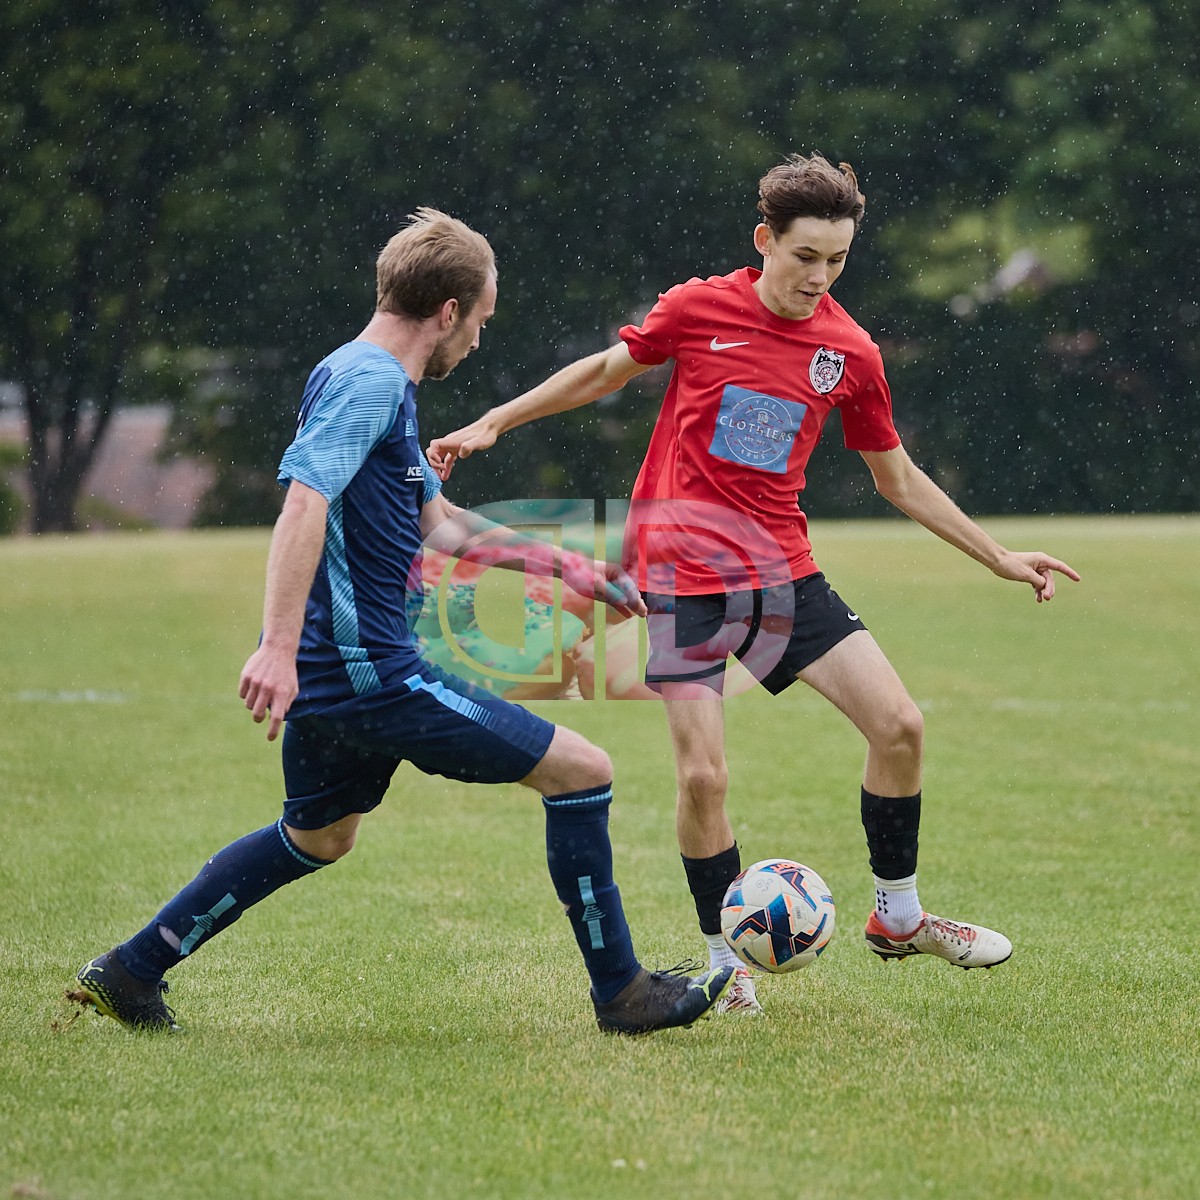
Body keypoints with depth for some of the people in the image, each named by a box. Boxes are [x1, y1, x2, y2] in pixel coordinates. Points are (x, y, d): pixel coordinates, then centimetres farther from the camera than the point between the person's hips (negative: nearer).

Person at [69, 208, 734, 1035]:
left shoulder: (382, 385, 18)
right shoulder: (369, 381, -15)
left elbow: (439, 523, 27)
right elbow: (305, 503, -27)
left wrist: (564, 566, 28)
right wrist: (280, 647, -34)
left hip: (329, 673, 11)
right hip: (369, 673, -11)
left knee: (318, 836, 30)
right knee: (582, 771, -4)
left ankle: (129, 973, 32)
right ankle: (622, 993, 4)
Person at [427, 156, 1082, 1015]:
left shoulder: (851, 354, 1)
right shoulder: (699, 309, -7)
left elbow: (899, 478, 13)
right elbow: (607, 371, 10)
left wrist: (998, 558, 12)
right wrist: (490, 426, 10)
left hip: (783, 572, 3)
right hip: (682, 573, -3)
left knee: (899, 723, -7)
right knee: (703, 774, -11)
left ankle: (898, 917, 13)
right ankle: (724, 960, 10)